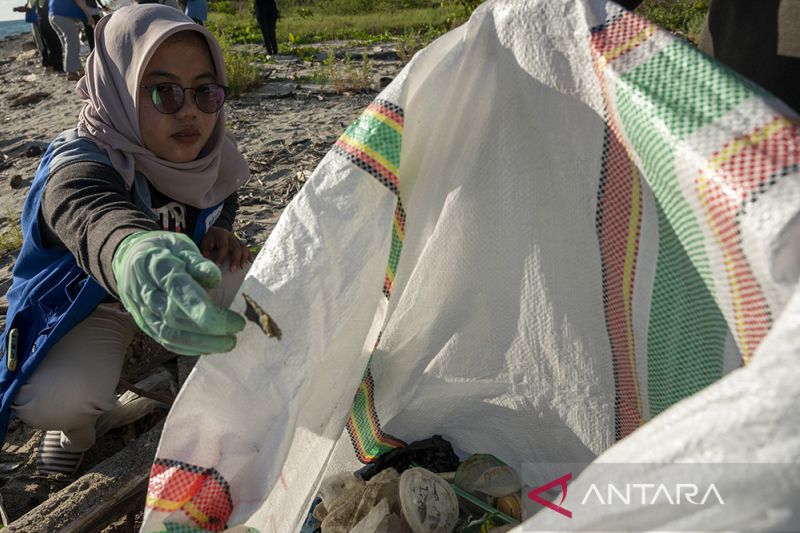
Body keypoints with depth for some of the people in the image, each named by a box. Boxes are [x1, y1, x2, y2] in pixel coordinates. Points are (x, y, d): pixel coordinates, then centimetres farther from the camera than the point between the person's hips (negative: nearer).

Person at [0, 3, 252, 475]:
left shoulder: (211, 156, -16)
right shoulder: (79, 162, -34)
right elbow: (89, 213, -60)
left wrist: (219, 231, -15)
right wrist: (132, 251, -85)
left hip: (178, 283, 5)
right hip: (89, 302, -4)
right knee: (49, 398, -32)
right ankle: (81, 423, 7)